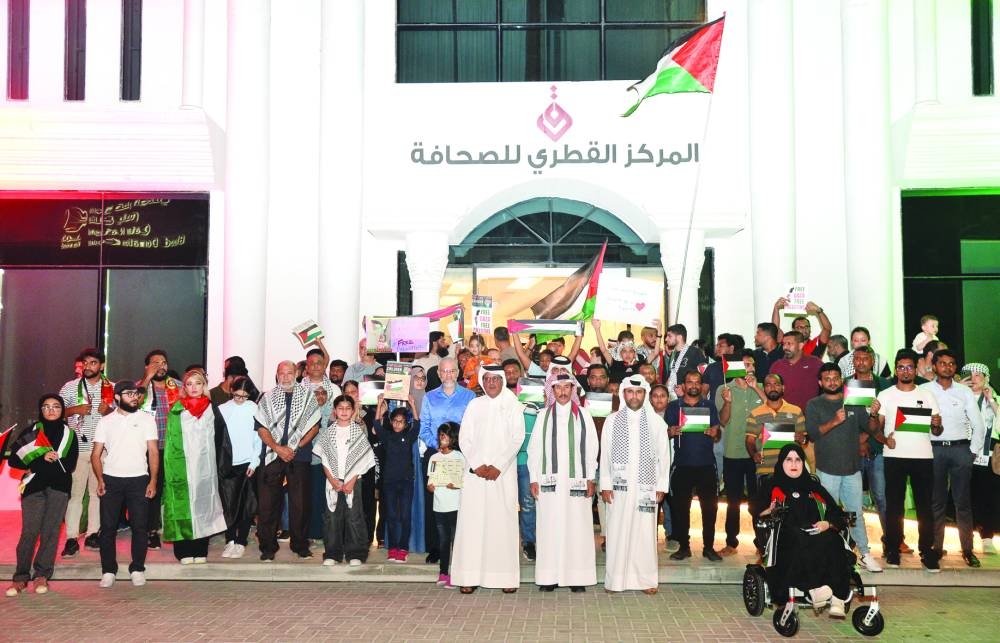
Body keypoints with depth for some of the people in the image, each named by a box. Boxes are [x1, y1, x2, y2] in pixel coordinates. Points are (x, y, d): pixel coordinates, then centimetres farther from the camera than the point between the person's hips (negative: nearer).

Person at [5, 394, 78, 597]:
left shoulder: (69, 434, 11)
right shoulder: (31, 432, 11)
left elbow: (70, 465, 1)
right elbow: (14, 460, 3)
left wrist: (36, 467, -6)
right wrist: (42, 460, -10)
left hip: (59, 488, 1)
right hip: (34, 487, -1)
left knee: (51, 531, -2)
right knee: (29, 531, -7)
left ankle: (42, 575, 6)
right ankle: (21, 577, 0)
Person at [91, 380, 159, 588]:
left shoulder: (147, 420, 6)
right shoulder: (105, 422, 8)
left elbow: (153, 452, 2)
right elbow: (96, 454, 7)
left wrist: (153, 481, -7)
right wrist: (100, 480, -6)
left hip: (138, 479, -1)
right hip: (111, 480, 1)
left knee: (140, 526, -1)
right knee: (108, 527, 1)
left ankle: (137, 569, 10)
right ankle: (108, 571, 10)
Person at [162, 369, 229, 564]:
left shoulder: (212, 409, 8)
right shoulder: (177, 411, 4)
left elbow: (220, 440, 7)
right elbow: (170, 441, 2)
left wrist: (221, 465, 0)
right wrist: (172, 467, -6)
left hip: (205, 466, 1)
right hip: (182, 466, -1)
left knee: (203, 503, 2)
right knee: (183, 505, -3)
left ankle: (201, 550, 8)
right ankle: (184, 551, 3)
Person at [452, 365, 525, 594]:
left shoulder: (513, 405, 7)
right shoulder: (474, 405, 12)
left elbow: (517, 438, -2)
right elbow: (465, 439, 6)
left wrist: (498, 466, -10)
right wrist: (477, 465, -7)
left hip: (504, 472, -1)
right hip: (475, 471, 1)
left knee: (503, 521, -4)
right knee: (472, 521, -3)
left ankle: (507, 577, 0)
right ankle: (470, 577, 0)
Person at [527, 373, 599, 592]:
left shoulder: (583, 415, 6)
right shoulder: (544, 415, 7)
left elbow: (591, 447, 5)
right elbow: (534, 448, 6)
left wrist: (590, 479, 0)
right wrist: (534, 479, 0)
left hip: (576, 479, 0)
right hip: (549, 480, 0)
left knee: (577, 527, 0)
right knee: (549, 528, 1)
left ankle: (577, 577, 6)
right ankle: (549, 576, 7)